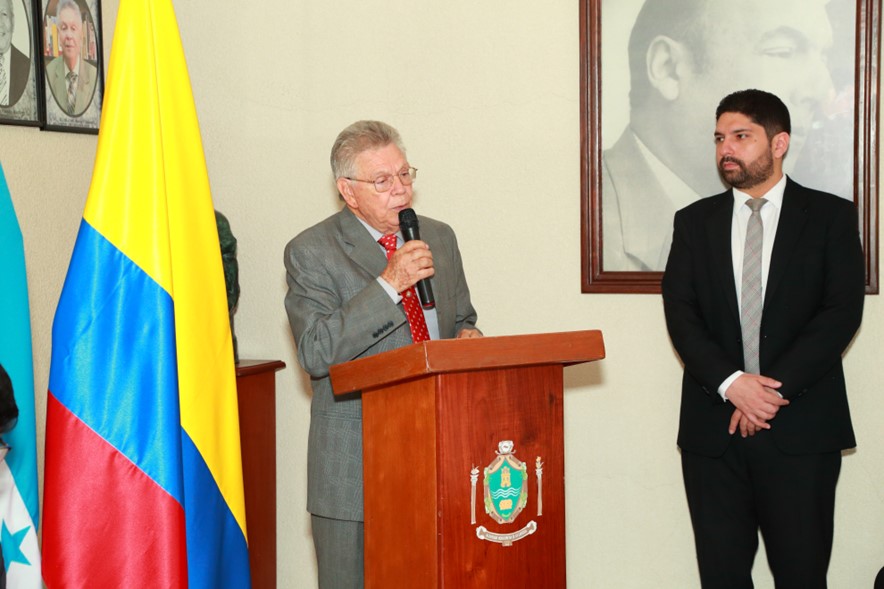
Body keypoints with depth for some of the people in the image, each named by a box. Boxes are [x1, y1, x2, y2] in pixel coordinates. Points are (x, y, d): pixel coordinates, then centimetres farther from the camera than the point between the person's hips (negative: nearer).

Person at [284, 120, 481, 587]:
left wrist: (467, 337, -3)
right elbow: (315, 353, -17)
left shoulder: (439, 237, 12)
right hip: (354, 465, -4)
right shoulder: (311, 252, -6)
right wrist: (389, 284, -22)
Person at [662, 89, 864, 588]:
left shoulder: (831, 216, 5)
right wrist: (731, 383, -14)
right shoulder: (695, 221, 12)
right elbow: (681, 313, 1)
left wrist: (776, 387, -14)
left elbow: (843, 312, -5)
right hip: (713, 427, 2)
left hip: (801, 430, -2)